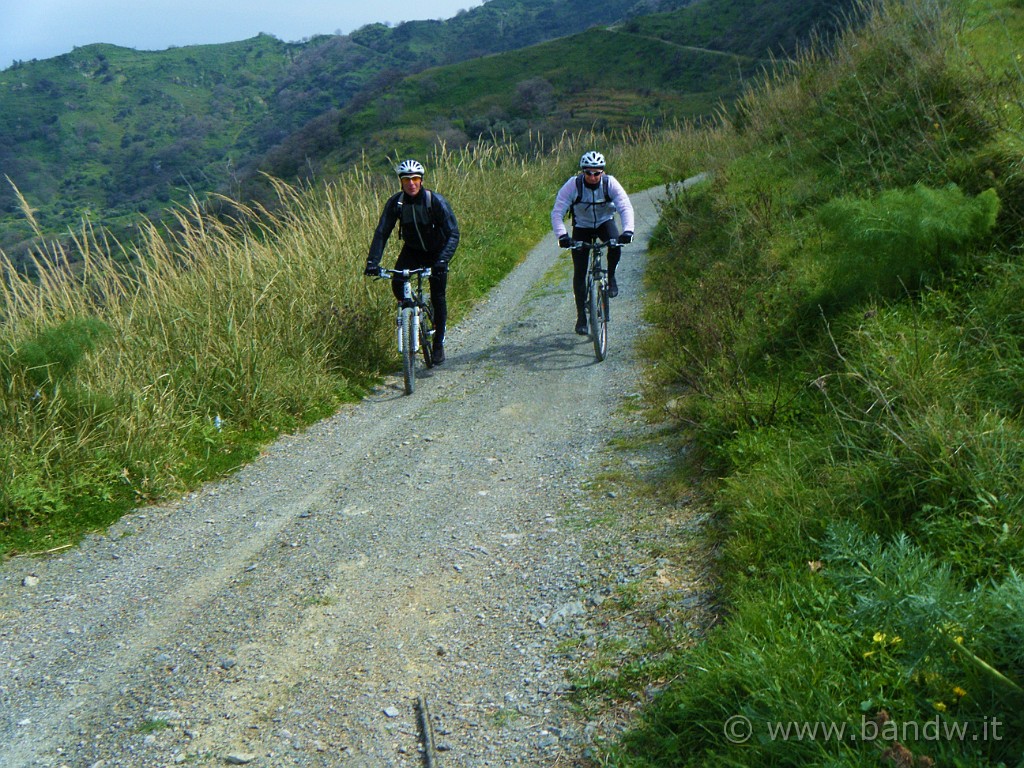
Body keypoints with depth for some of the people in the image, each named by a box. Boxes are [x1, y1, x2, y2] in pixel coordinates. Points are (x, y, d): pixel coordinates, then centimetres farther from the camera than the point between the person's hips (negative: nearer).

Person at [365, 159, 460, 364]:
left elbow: (453, 233, -29)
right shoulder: (395, 202, -18)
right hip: (411, 250, 2)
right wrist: (372, 261, -32)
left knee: (438, 297, -7)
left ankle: (439, 344, 9)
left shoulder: (436, 201, -26)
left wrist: (443, 260, -44)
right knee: (397, 284, -22)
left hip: (435, 253, -2)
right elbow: (381, 232, -18)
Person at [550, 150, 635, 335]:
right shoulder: (572, 185, -24)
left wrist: (628, 230, -47)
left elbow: (626, 207, -30)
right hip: (581, 227, 0)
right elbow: (557, 212, -28)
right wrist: (562, 235, -45)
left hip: (605, 222, 0)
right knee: (579, 272, -7)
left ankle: (610, 276, -3)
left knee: (616, 244, -33)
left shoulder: (610, 183, -22)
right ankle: (581, 316, 4)